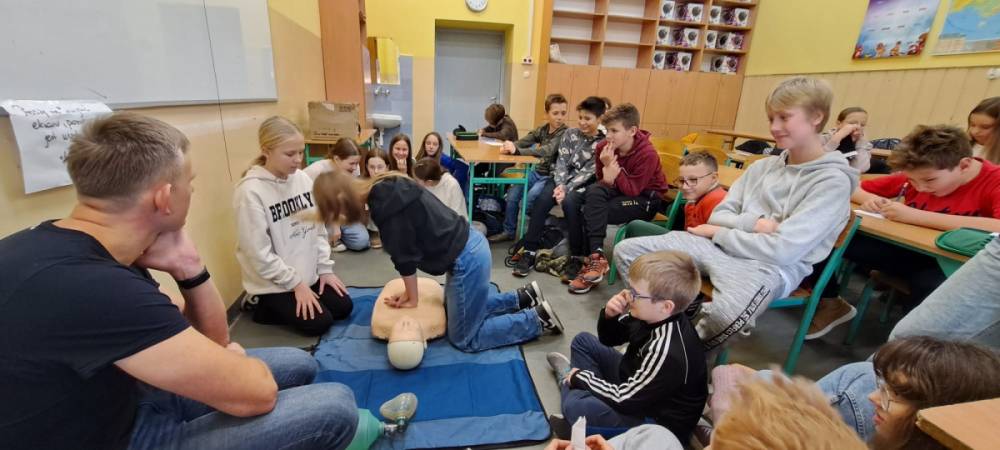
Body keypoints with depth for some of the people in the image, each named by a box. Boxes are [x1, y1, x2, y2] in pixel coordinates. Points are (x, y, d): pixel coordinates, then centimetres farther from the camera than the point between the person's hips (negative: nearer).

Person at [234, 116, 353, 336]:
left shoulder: (303, 179, -2)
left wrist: (325, 269, 1)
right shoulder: (251, 191, -21)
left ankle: (280, 306, 21)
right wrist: (296, 283, -15)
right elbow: (259, 253, -20)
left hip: (308, 273, 6)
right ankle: (262, 306, 12)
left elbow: (318, 228, 4)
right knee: (319, 322, -9)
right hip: (274, 283, -6)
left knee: (343, 307, 4)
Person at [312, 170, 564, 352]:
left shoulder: (386, 208, -23)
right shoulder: (387, 189, 6)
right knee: (462, 307, 30)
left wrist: (412, 299, 4)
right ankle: (523, 298, 28)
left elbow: (405, 257, -12)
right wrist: (410, 291, 12)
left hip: (465, 261, -10)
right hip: (470, 245, 10)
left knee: (463, 338, 8)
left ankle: (538, 319, 10)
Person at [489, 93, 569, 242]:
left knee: (526, 203, -21)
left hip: (552, 176, -6)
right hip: (538, 172, 7)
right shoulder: (542, 129, 5)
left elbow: (547, 151, -32)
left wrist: (517, 150, -41)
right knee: (512, 194, -9)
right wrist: (510, 146, -30)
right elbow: (524, 141, -6)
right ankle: (508, 231, 8)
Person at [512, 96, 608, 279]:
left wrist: (567, 190, -22)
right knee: (542, 199, -28)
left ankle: (576, 257, -26)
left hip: (584, 185, -3)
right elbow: (561, 161, 2)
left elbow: (588, 171, -10)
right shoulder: (570, 133, 11)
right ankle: (530, 252, -25)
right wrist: (560, 185, -16)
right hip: (562, 180, 3)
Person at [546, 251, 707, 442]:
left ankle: (568, 380, 2)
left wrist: (580, 377, -14)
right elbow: (609, 339, 3)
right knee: (583, 341, 10)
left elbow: (623, 399, -27)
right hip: (636, 381, 8)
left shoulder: (666, 352, -37)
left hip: (658, 421, -8)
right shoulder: (652, 316, -12)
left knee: (577, 406, -29)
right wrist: (610, 315, -19)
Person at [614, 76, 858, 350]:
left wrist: (718, 233, -8)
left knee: (726, 314, -41)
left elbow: (783, 250, -16)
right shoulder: (762, 166, 14)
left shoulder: (833, 181, -6)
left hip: (771, 267, -5)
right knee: (627, 251, -9)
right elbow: (718, 215, 9)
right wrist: (755, 223, -11)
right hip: (720, 246, 6)